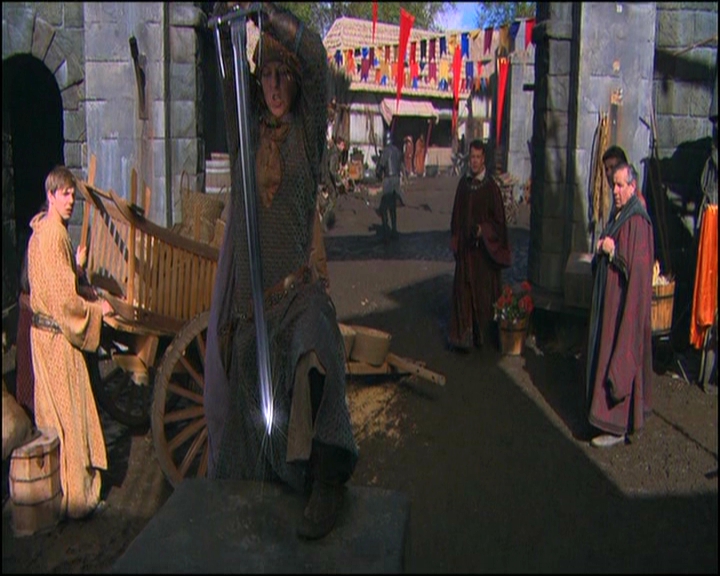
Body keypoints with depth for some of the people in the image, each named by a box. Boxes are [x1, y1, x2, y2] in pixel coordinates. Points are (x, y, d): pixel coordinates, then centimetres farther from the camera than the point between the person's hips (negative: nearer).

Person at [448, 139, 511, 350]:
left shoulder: (491, 186, -9)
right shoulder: (463, 182, 5)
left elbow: (499, 220, -6)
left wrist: (483, 230, -21)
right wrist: (455, 239, 12)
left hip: (484, 248, -4)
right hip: (465, 247, 4)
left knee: (483, 291, 5)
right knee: (463, 290, 1)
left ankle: (482, 335, 20)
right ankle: (464, 335, 7)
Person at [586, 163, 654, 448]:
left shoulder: (638, 221, -18)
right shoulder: (617, 216, 12)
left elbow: (638, 266, -22)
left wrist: (613, 251, -19)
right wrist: (600, 250, 3)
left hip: (625, 303, -10)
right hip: (609, 300, 10)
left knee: (620, 357, -4)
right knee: (605, 354, 15)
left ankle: (616, 426, 4)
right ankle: (610, 413, 26)